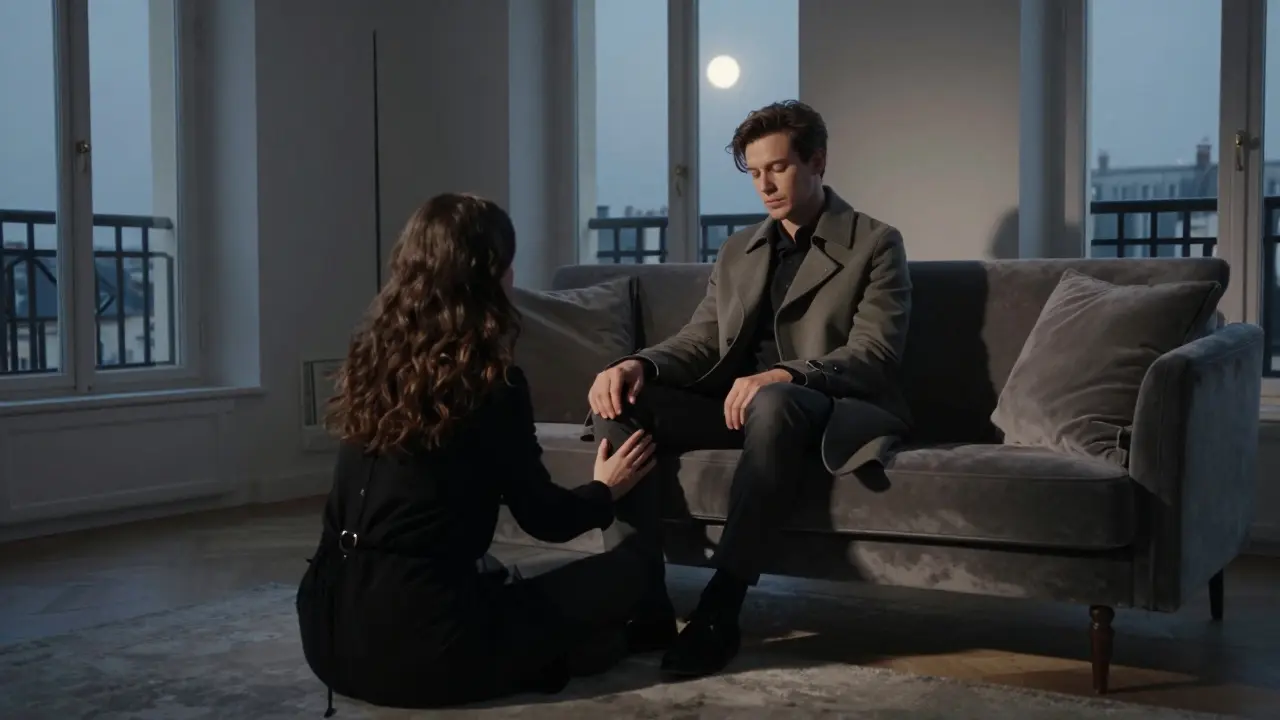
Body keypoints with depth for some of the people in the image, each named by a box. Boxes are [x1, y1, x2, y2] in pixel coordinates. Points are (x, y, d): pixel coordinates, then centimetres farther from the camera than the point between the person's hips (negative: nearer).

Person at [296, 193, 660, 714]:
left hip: (330, 631, 7)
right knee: (626, 570, 5)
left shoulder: (371, 361, 8)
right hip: (418, 642, -6)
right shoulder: (491, 384, -9)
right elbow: (545, 519, 2)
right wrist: (606, 490, 22)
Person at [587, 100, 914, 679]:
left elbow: (874, 354, -11)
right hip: (737, 405, 6)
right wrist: (639, 365, -13)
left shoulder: (875, 244, 2)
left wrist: (785, 376, -30)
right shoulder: (737, 251, 19)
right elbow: (700, 340, 11)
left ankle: (720, 610, -35)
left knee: (773, 403, -40)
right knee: (617, 402, -18)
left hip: (822, 410, -5)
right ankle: (642, 602, -24)